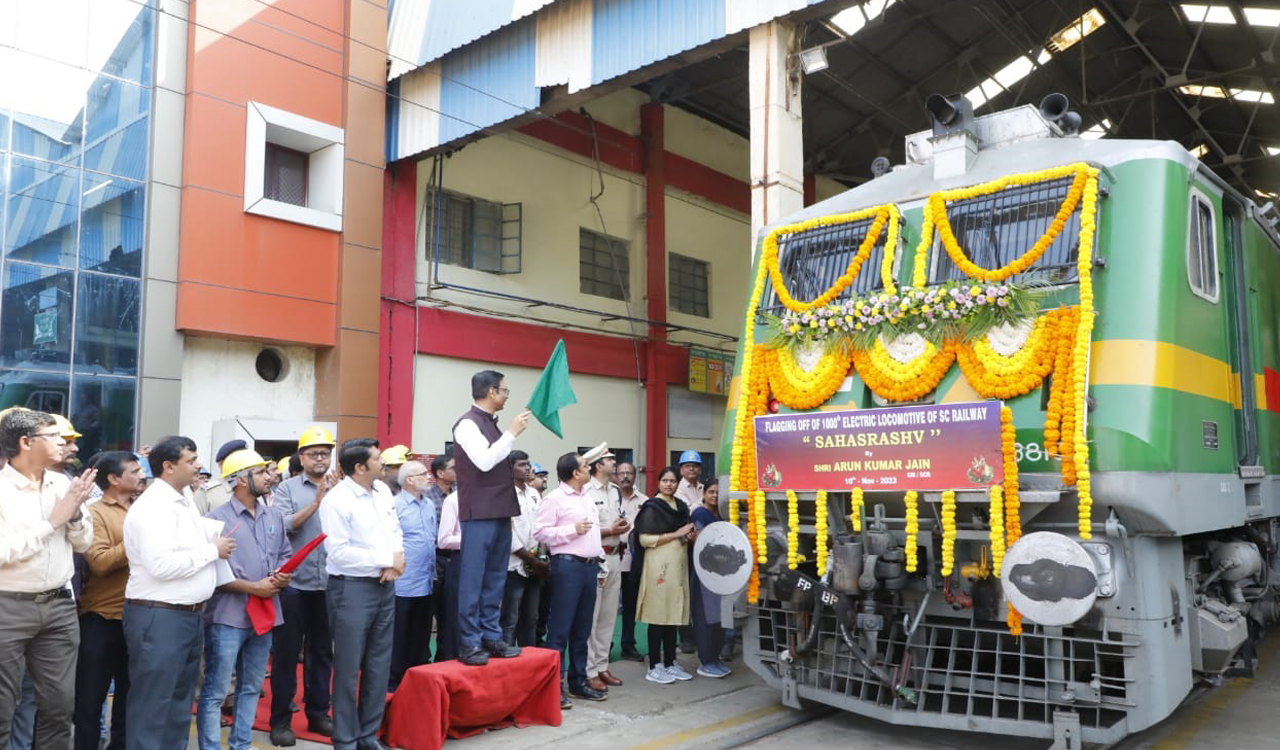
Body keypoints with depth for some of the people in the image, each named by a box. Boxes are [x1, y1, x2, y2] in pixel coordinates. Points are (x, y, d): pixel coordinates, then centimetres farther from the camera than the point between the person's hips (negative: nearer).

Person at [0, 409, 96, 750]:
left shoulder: (62, 484, 6)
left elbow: (83, 543, 11)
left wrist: (75, 512, -7)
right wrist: (53, 520, -15)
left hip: (59, 606, 5)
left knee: (60, 704, 12)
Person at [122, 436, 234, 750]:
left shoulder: (184, 499, 11)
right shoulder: (154, 506, -17)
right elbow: (161, 565, -28)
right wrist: (212, 550, -18)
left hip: (190, 615, 9)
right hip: (159, 617, -9)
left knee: (180, 701, 18)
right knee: (152, 705, 1)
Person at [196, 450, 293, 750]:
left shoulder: (274, 516, 8)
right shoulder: (218, 518, -10)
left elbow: (285, 554, 16)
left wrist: (283, 576, -6)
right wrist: (254, 587, -16)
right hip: (228, 617, -6)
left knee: (251, 688, 16)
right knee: (215, 692, 1)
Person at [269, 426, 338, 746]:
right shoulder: (286, 488, 0)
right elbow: (285, 526, -13)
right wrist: (317, 500, -17)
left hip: (328, 583, 3)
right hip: (294, 583, -2)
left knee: (322, 651, 12)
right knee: (286, 653, 5)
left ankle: (318, 713, 25)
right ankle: (280, 720, 16)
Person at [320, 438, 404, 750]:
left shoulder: (383, 491, 7)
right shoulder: (336, 500, -15)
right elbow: (339, 552, -20)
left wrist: (397, 558, -7)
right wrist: (387, 559, -16)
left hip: (385, 587, 7)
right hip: (352, 589, -7)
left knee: (379, 665, 13)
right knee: (349, 668, 4)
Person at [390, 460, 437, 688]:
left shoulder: (430, 505, 12)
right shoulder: (395, 505, -11)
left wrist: (433, 571, 13)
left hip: (426, 583, 7)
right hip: (403, 584, -7)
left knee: (421, 637, 15)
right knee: (400, 638, 3)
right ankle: (395, 682, 13)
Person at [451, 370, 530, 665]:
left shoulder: (491, 423, 14)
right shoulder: (468, 423, -9)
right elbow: (484, 461, -20)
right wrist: (512, 433, -14)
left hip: (499, 513, 8)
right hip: (479, 515, -8)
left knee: (494, 581, 11)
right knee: (472, 581, -2)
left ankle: (491, 637, 17)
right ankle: (469, 644, 3)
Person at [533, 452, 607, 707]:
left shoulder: (587, 499, 18)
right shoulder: (554, 498, -6)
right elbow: (540, 532, -12)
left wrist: (598, 564, 17)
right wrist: (573, 530, -15)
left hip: (589, 565, 8)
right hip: (568, 565, -8)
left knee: (582, 628, 12)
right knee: (560, 627, -4)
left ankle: (578, 681, 21)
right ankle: (554, 684, 2)